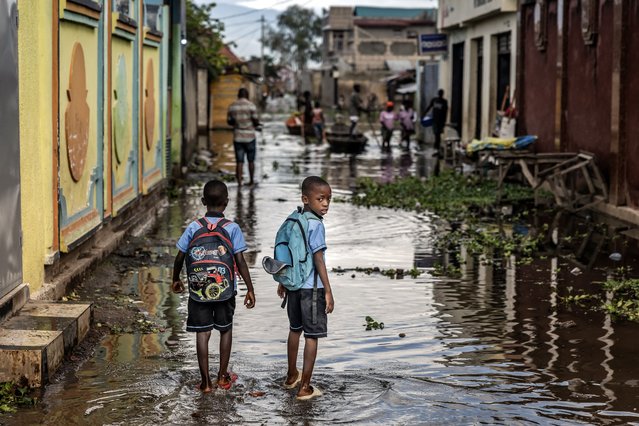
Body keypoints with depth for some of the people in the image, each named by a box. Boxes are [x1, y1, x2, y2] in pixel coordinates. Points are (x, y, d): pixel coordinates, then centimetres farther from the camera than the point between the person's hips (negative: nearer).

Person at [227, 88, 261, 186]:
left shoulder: (232, 106, 0)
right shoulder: (251, 105, -10)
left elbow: (229, 121, 8)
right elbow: (256, 121, -10)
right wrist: (256, 125, 13)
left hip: (237, 137, 2)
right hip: (249, 136, -2)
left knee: (239, 161, 3)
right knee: (251, 160, 12)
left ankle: (239, 182, -2)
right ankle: (251, 180, 21)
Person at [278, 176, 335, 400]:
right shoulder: (316, 225, -17)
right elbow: (318, 259, -19)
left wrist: (283, 282, 24)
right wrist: (328, 291, -16)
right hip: (311, 288, -8)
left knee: (295, 329, 23)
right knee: (311, 336, 1)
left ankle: (291, 376, 39)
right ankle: (305, 388, 4)